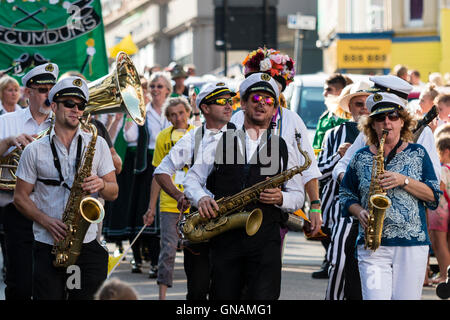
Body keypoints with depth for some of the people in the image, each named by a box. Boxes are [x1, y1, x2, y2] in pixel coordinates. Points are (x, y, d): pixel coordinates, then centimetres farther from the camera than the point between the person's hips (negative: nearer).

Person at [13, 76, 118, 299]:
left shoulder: (97, 144, 10)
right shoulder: (34, 151, 6)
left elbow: (113, 193, 10)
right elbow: (20, 197, 6)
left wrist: (101, 185, -14)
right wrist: (47, 222, -11)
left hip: (88, 245, 1)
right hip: (47, 246, -1)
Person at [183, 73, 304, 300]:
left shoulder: (283, 149, 14)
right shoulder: (221, 143, 13)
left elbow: (298, 196, 14)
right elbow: (192, 179, 13)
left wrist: (280, 198, -9)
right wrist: (201, 198, -9)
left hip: (266, 240, -1)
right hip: (224, 238, 1)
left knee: (263, 297, -14)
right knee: (223, 298, 1)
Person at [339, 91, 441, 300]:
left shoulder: (417, 154, 9)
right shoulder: (361, 158, 11)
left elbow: (433, 196, 4)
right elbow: (346, 195, 18)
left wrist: (404, 181, -10)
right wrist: (359, 212, -2)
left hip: (412, 245, 0)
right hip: (373, 246, 0)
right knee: (375, 296, -16)